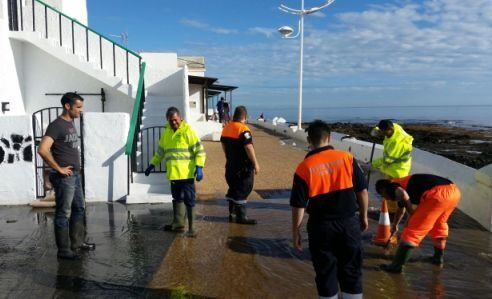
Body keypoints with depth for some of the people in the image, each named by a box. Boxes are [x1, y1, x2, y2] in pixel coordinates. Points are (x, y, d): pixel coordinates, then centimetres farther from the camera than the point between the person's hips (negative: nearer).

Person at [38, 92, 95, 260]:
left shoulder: (71, 124, 12)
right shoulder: (56, 125, -15)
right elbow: (42, 150, -26)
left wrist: (76, 166, 14)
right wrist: (59, 169, -19)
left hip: (75, 175, 9)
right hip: (64, 177, -9)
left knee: (79, 209, 17)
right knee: (63, 213, 0)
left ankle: (78, 243, 30)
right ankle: (64, 250, 11)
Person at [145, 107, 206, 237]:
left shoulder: (187, 130, -7)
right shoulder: (166, 132, 13)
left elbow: (199, 150, -10)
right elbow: (160, 151, 25)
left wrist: (199, 167, -19)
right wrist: (152, 165, 22)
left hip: (186, 173, -7)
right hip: (173, 173, 7)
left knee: (189, 200, -2)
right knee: (177, 198, 17)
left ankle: (191, 227, 4)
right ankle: (178, 223, 29)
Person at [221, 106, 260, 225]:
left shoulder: (226, 128, 7)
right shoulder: (243, 129, -18)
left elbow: (223, 145, 17)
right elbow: (249, 148, -21)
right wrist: (255, 164, -16)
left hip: (230, 165, 8)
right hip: (243, 167, -8)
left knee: (233, 189, 17)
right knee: (242, 191, 0)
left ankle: (232, 214, 24)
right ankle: (241, 217, 6)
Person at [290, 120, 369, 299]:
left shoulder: (304, 168, -11)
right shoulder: (347, 158, -5)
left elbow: (298, 205, -8)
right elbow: (362, 190, 1)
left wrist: (296, 231, 4)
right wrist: (363, 216, 15)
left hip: (321, 227, -2)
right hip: (349, 223, 2)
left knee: (326, 273, 13)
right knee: (351, 270, 16)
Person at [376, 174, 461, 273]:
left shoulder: (391, 187, 11)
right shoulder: (401, 184, 37)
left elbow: (401, 193, -16)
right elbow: (400, 208, 55)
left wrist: (412, 214, -3)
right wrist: (395, 225, 71)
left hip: (438, 194, -9)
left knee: (414, 229, -2)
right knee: (439, 224, 33)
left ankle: (396, 266, 0)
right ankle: (438, 258, 45)